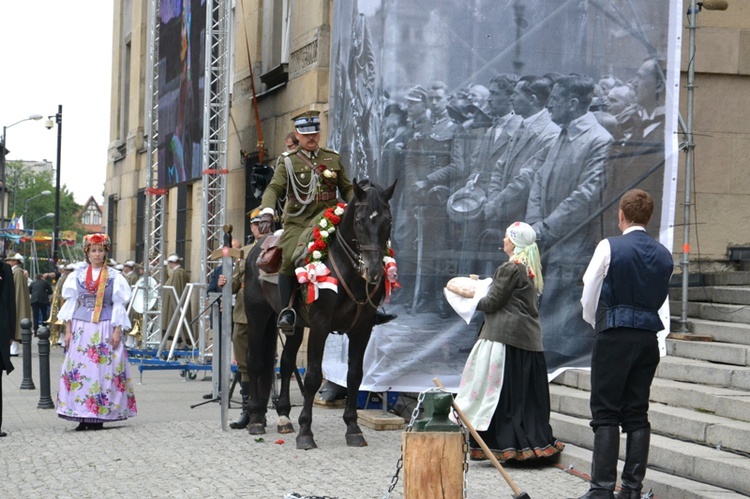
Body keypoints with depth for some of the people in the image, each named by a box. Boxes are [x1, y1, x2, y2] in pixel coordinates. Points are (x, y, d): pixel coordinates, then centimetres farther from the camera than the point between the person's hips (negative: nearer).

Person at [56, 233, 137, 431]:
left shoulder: (114, 276, 4)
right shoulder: (78, 275, 9)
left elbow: (119, 305, 3)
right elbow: (70, 303, 11)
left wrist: (117, 331, -5)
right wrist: (68, 330, 4)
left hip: (105, 329, -2)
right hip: (81, 328, 2)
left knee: (103, 369, -5)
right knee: (80, 370, -4)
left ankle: (99, 416, -2)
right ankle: (82, 416, -1)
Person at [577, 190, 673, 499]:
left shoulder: (610, 247, -7)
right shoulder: (664, 256, 8)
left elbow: (588, 296, -1)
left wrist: (595, 324, 17)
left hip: (614, 337, -5)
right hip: (649, 337, 5)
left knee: (606, 415, -3)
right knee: (637, 415, 8)